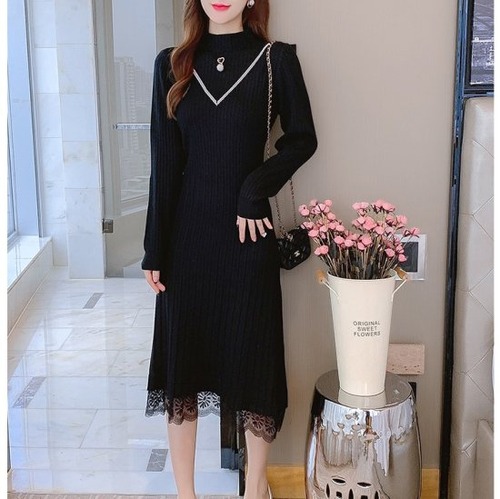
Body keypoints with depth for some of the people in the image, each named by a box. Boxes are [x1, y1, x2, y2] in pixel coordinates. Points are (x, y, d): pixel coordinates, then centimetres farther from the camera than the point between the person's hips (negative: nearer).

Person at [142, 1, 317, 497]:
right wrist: (155, 249, 0)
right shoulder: (172, 64, 4)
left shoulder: (276, 60, -1)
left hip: (246, 232, -2)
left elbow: (302, 139, 4)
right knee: (181, 352, 8)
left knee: (252, 352, 7)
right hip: (186, 234, 2)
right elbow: (163, 162, 2)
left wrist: (256, 188, -11)